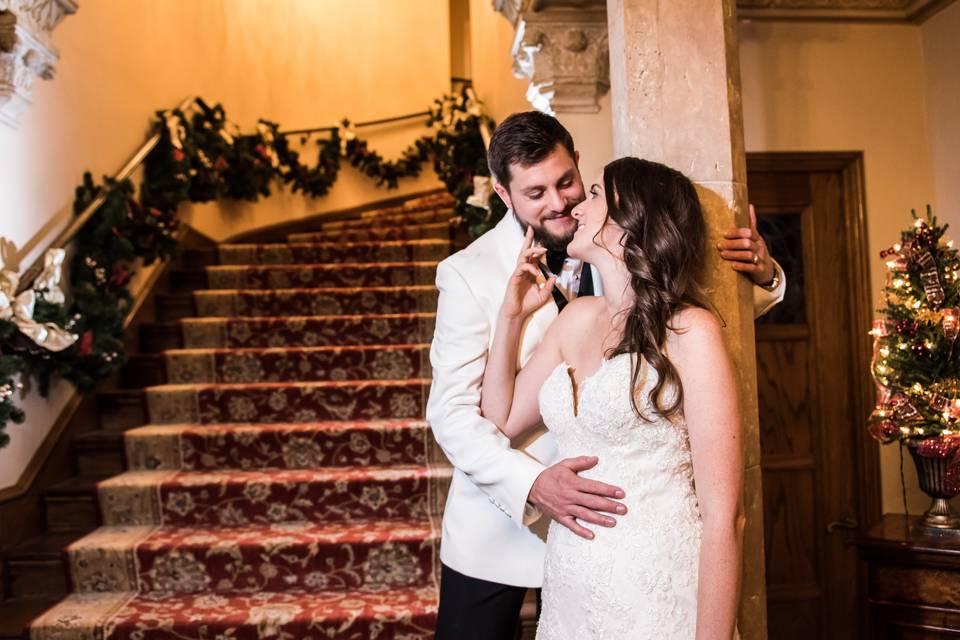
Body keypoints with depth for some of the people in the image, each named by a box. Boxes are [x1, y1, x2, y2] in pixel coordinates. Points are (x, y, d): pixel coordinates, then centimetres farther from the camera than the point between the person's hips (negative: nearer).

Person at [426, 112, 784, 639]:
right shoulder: (468, 273, -12)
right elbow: (451, 410, -14)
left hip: (599, 514, 2)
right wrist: (533, 484, -29)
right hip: (500, 522, -2)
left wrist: (763, 276, -14)